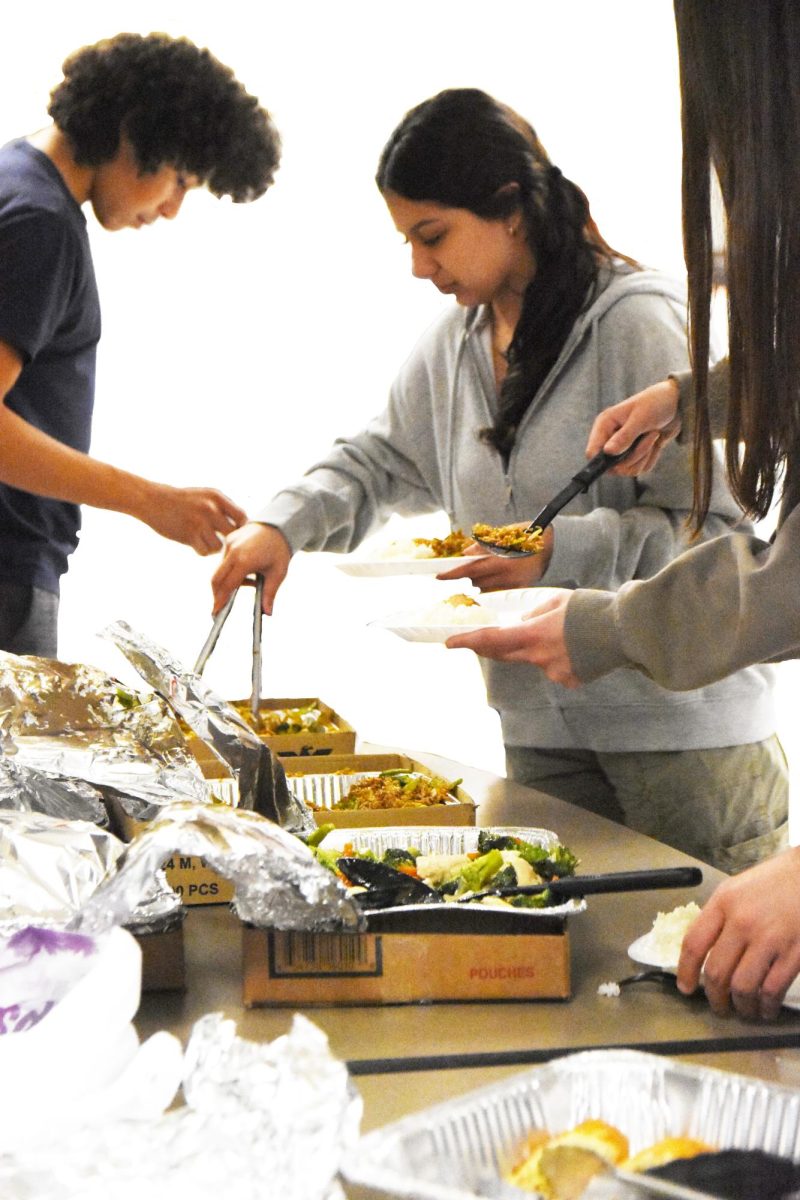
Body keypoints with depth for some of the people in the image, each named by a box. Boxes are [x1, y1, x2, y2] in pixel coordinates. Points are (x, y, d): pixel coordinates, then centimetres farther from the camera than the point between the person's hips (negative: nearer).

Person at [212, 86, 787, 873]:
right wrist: (283, 526, 4)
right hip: (541, 732, 6)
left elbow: (724, 527, -16)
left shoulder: (638, 323, -14)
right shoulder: (454, 343, 8)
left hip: (681, 727, -6)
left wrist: (560, 552, -23)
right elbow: (382, 461, 22)